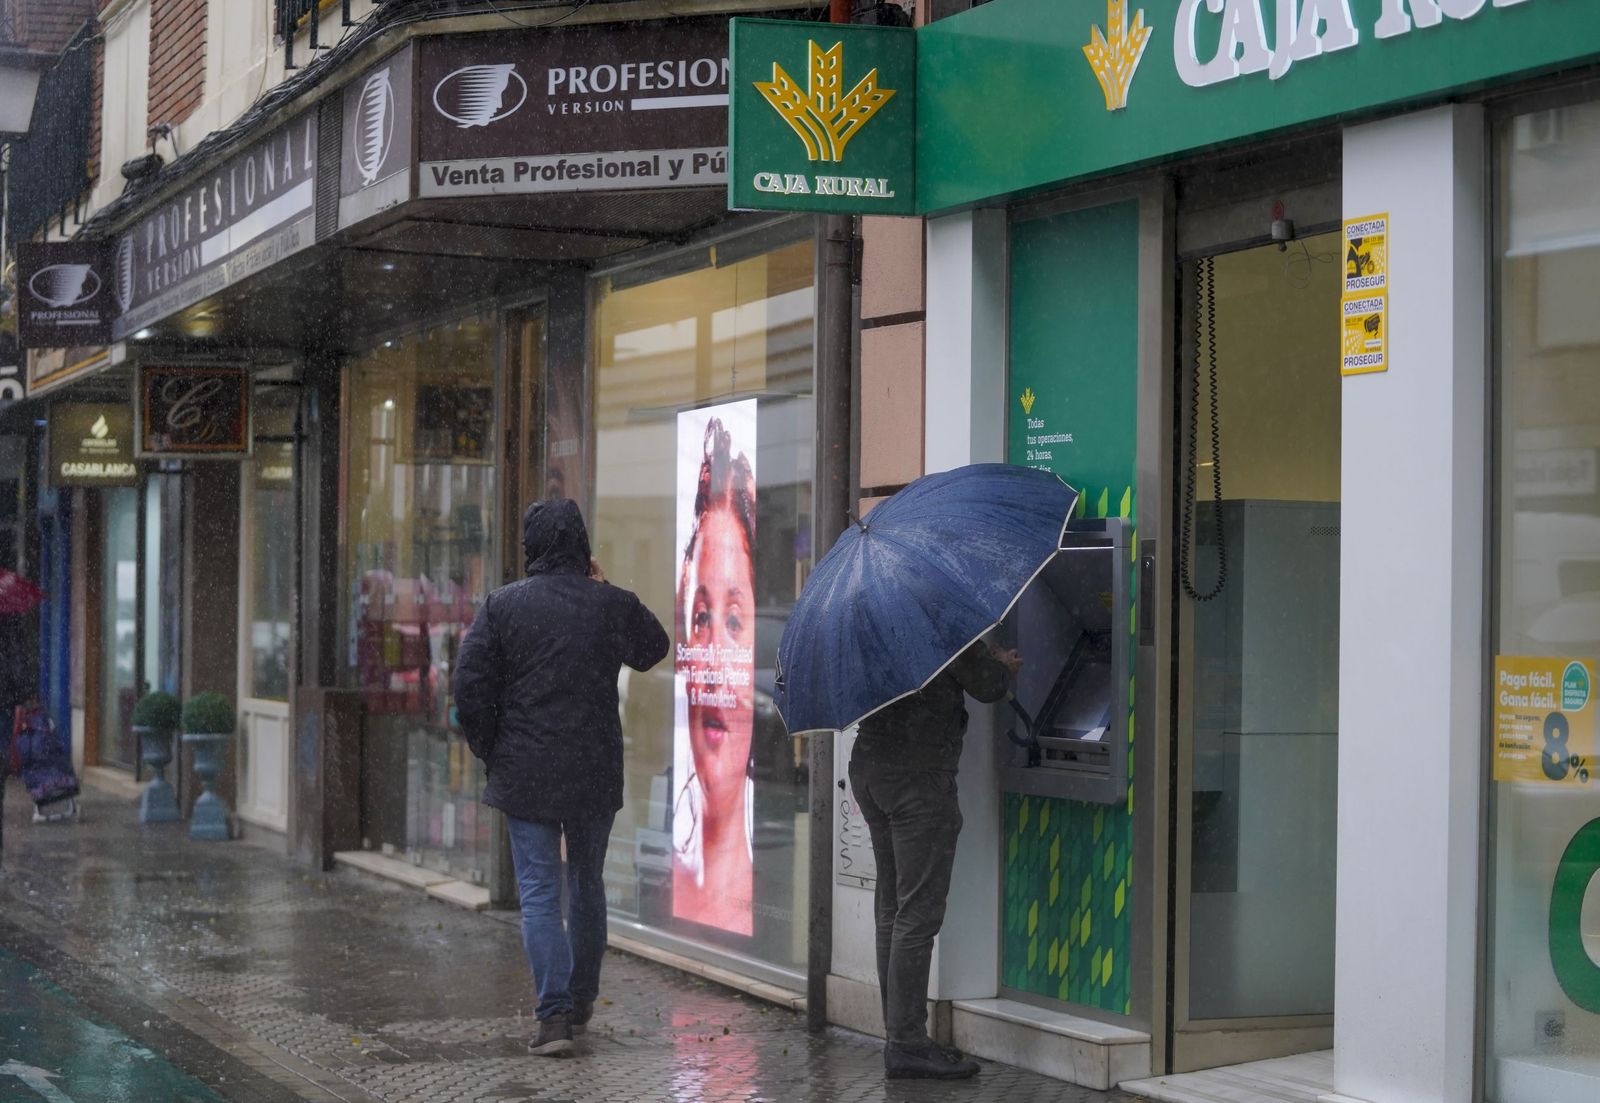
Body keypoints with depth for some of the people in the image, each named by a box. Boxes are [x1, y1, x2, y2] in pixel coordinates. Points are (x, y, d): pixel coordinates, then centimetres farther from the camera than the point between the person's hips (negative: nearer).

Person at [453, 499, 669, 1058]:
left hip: (524, 774, -2)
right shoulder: (613, 605, -2)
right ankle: (582, 1001, 27)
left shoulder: (502, 604, -5)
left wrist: (490, 752, 5)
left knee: (539, 891, 0)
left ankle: (554, 1014, -9)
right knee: (587, 886, 17)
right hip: (595, 774, 2)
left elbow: (470, 686, -8)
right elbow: (653, 649, 19)